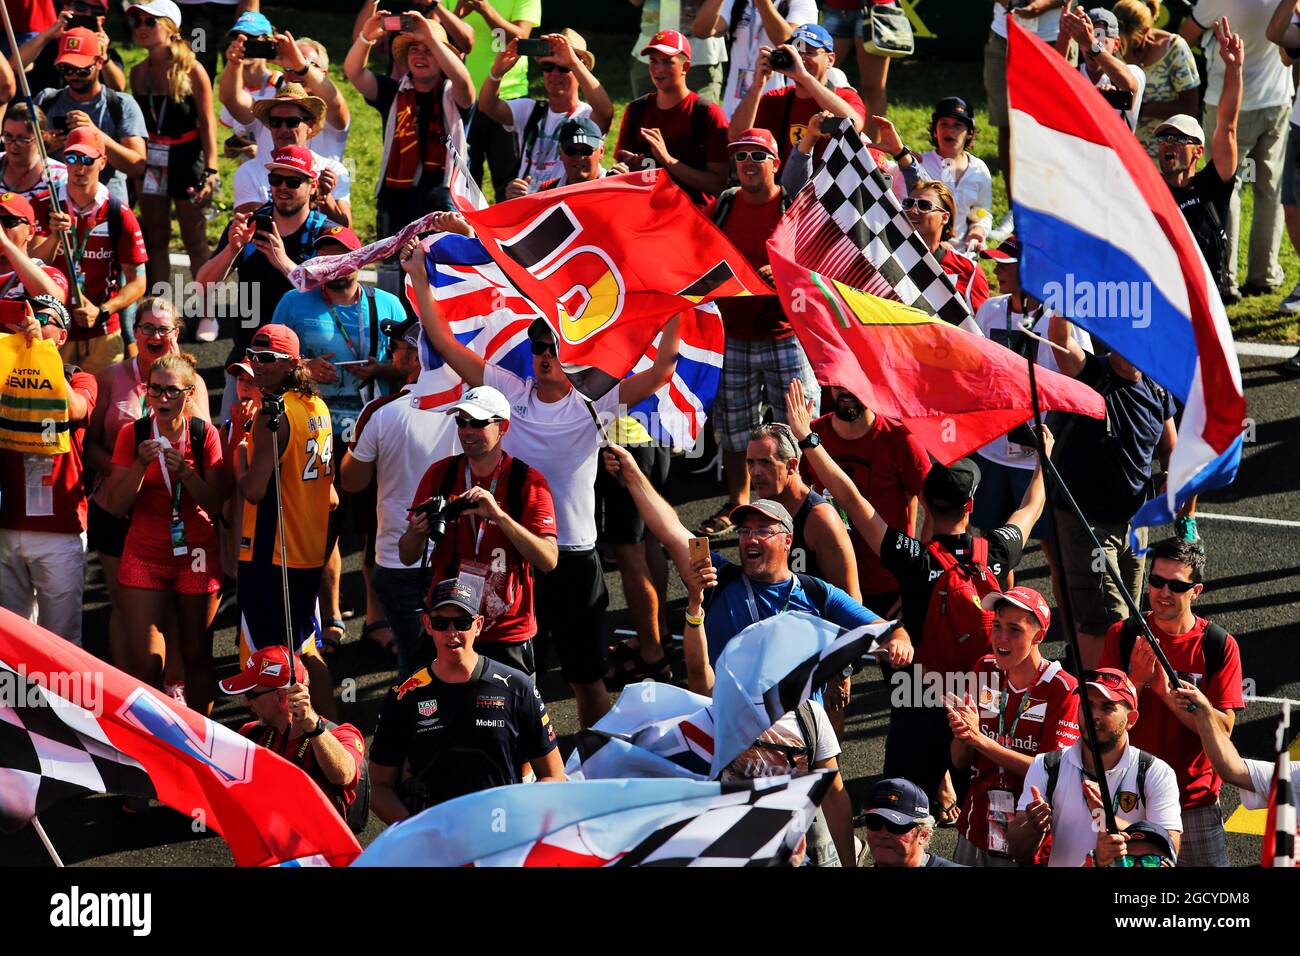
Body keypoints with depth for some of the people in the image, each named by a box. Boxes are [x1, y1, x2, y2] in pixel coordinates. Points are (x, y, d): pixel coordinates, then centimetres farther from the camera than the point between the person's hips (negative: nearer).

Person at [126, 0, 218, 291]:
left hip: (186, 157, -5)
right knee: (155, 239, 7)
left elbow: (207, 124, -8)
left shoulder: (191, 70, -9)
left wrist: (210, 171, -14)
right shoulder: (138, 73, 5)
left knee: (193, 239, 1)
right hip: (151, 159, 5)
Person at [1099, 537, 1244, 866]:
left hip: (1195, 799, -1)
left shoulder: (1219, 645, -8)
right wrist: (1137, 681, -22)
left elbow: (1222, 728, -12)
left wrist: (1167, 690, -22)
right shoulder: (1123, 637, -2)